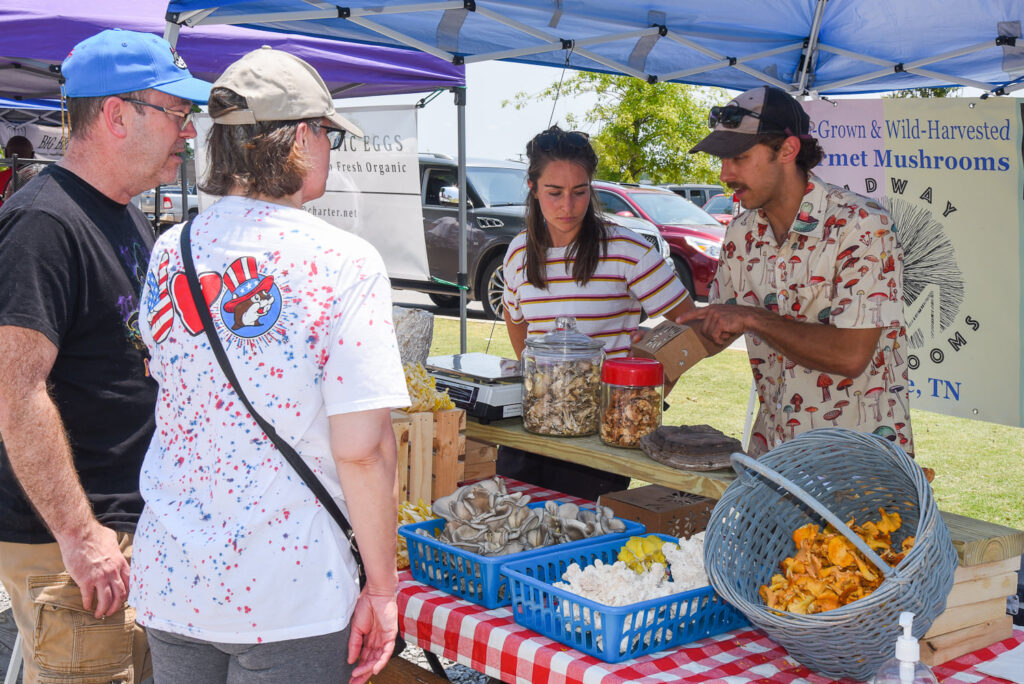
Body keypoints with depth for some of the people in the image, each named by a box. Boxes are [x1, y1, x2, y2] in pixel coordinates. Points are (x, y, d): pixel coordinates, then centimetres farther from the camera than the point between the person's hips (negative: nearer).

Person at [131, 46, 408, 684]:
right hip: (286, 603, -5)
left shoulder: (169, 254, 3)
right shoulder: (343, 263, -14)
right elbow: (362, 448, -18)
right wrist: (381, 588, -9)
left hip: (168, 584, 5)